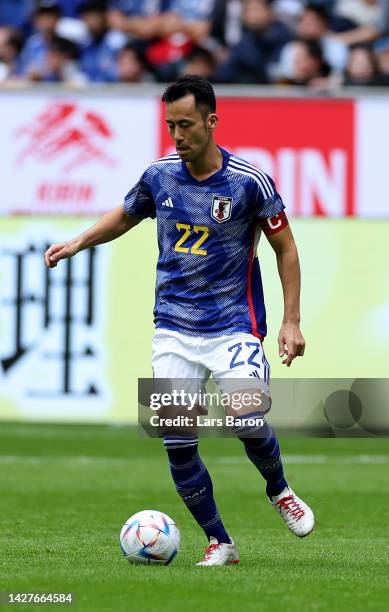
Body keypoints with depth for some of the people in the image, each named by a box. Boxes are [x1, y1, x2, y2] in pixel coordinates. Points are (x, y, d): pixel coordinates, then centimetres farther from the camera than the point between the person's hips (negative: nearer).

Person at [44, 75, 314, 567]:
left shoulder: (249, 181, -10)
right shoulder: (159, 176, 1)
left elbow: (285, 248, 0)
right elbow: (125, 216, 23)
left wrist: (291, 322, -4)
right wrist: (79, 242, 7)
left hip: (233, 324, -3)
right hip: (174, 328, 3)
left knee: (247, 421, -23)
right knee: (177, 441, -7)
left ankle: (279, 490, 10)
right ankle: (218, 542, 9)